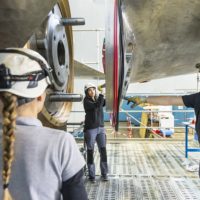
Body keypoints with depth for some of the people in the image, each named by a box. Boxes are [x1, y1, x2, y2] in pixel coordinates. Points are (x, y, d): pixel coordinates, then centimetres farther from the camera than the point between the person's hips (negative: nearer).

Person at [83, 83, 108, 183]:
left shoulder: (98, 98, 9)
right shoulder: (86, 101, -8)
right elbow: (96, 106, -23)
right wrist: (102, 95, -22)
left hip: (101, 128, 5)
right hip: (90, 129, -5)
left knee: (103, 151, 5)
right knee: (90, 152, 2)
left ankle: (104, 174, 16)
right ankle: (91, 175, 13)